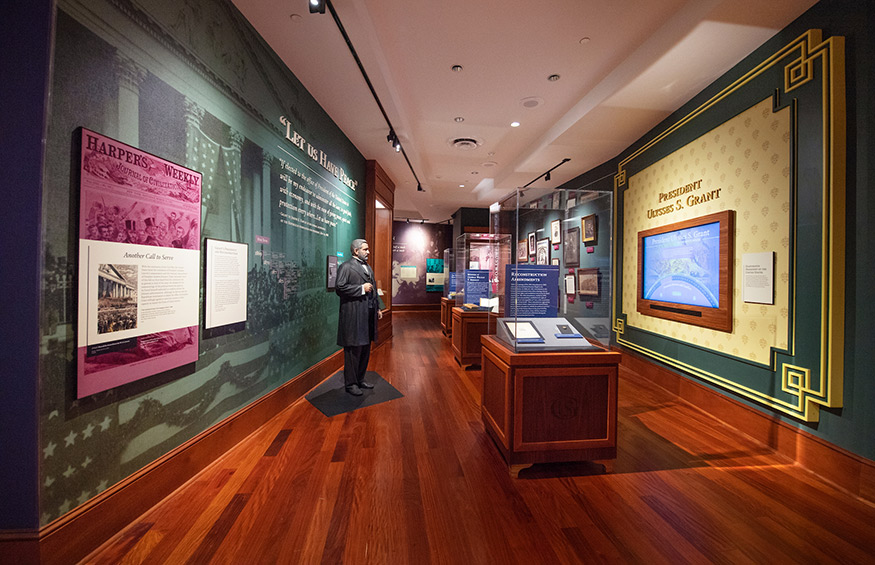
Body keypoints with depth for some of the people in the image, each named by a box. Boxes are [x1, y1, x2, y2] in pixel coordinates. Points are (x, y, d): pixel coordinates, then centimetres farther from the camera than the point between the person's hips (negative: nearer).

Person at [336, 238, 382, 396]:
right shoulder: (346, 266, -7)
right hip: (354, 317, -8)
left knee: (365, 349, 15)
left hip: (369, 315, 9)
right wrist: (361, 288, -17)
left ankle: (360, 379, 30)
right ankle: (351, 383, 14)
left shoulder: (368, 268, 19)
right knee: (353, 350, 0)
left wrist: (377, 308, 18)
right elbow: (339, 288, -18)